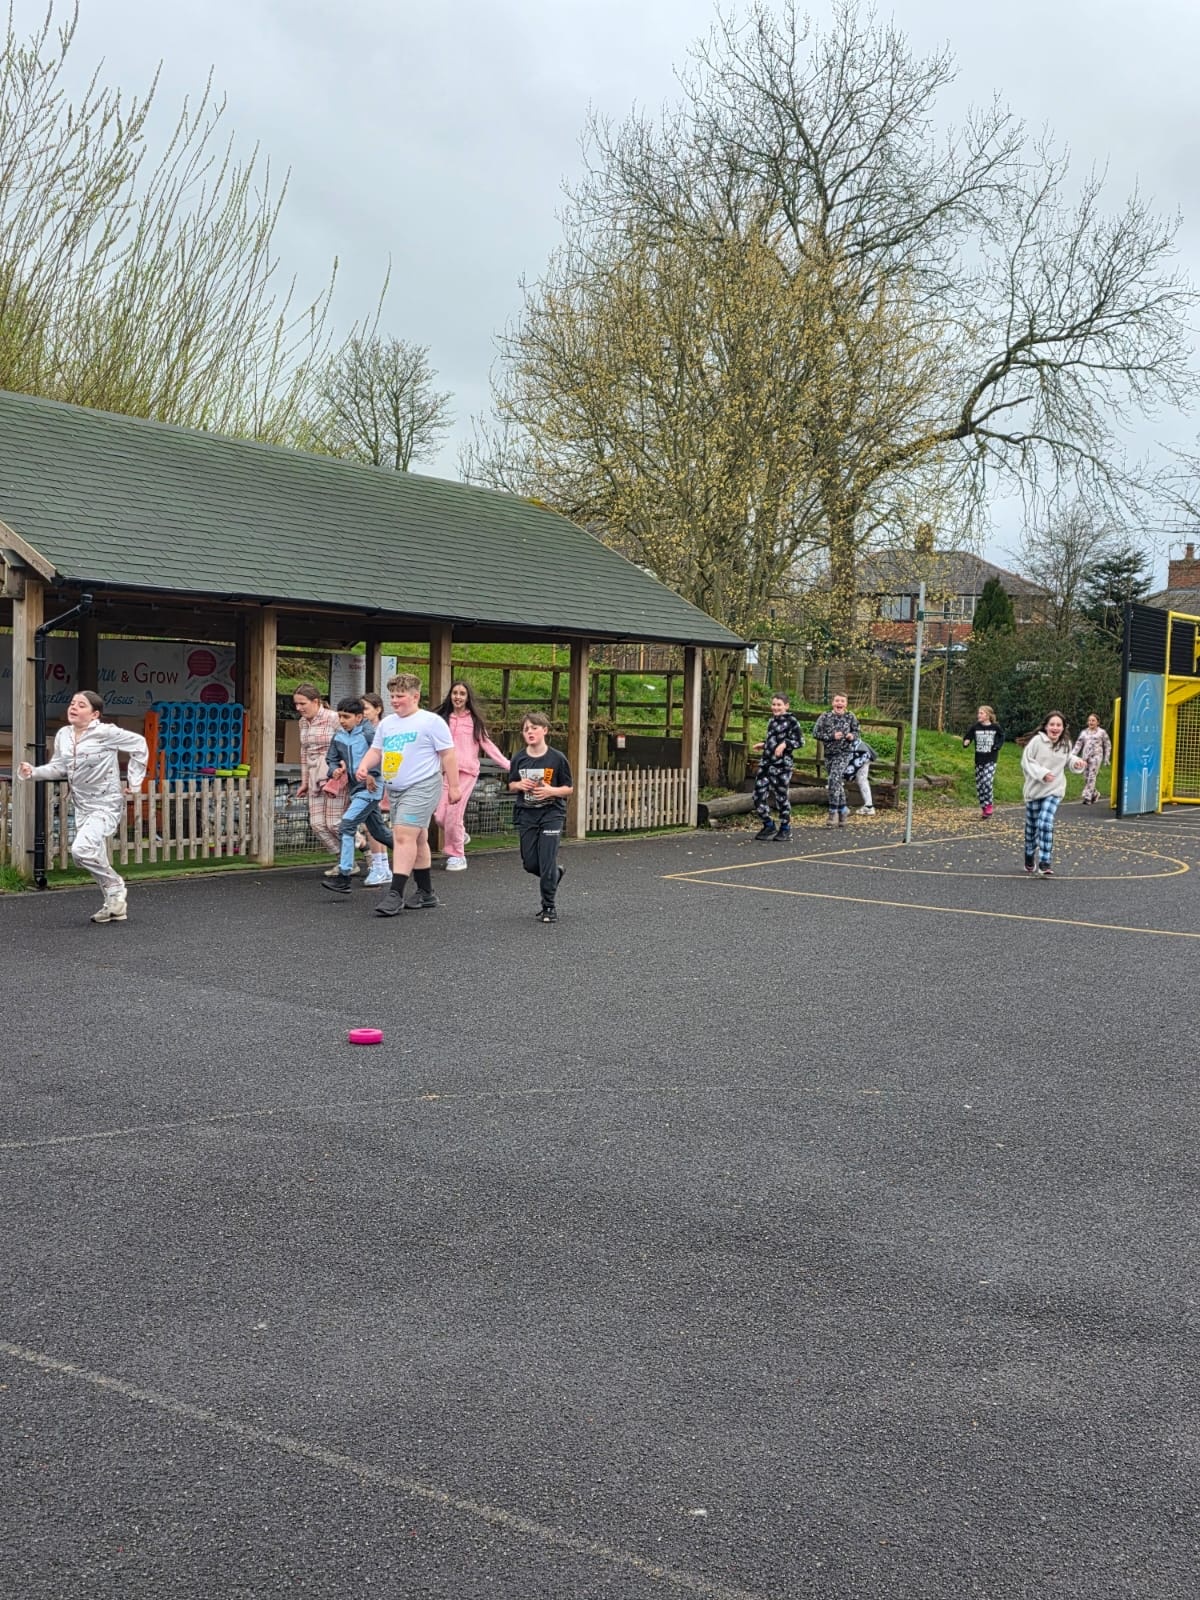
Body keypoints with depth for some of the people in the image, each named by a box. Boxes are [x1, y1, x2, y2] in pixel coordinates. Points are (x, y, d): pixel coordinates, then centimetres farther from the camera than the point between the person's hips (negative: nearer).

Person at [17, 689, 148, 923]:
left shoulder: (105, 732, -16)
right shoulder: (63, 735, 4)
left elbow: (139, 744, -10)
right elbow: (58, 768, 12)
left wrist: (134, 782, -8)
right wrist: (33, 772, -6)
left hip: (107, 805, -7)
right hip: (82, 806, 7)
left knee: (81, 850, -23)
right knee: (96, 859, 12)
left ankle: (115, 886, 0)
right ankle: (115, 906, 27)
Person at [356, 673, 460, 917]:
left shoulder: (431, 721, -6)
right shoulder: (386, 723, 14)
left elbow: (448, 755, -6)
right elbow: (375, 750, 17)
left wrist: (453, 786, -8)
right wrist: (364, 767, -4)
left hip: (422, 788, -8)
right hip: (396, 790, 8)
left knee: (404, 836, -18)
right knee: (416, 840, 14)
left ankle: (395, 895, -20)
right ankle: (426, 894, 22)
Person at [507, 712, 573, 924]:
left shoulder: (557, 758, -7)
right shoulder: (519, 759, 2)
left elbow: (568, 788, -1)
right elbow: (511, 785, 13)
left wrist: (551, 791, -19)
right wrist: (520, 785, -9)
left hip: (551, 813, -4)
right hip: (526, 814, 4)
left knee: (547, 861, -8)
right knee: (530, 863, 6)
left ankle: (549, 906, 5)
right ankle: (555, 875, 37)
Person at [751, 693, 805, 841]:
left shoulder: (791, 721, -6)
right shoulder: (772, 720, 16)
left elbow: (800, 742, -10)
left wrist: (785, 744, -22)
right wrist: (763, 745, 14)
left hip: (782, 764, -7)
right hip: (766, 762, 7)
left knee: (781, 796, 1)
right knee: (759, 794, 2)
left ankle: (785, 828, 15)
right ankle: (768, 826, 16)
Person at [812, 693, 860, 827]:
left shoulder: (850, 717, 0)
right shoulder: (825, 716, -2)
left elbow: (856, 731, 12)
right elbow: (815, 733, -6)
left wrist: (852, 736, -11)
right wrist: (832, 736, -17)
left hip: (844, 753, -3)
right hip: (829, 753, 3)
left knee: (834, 779, -18)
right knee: (838, 783, 12)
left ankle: (833, 812, -11)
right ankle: (843, 809, 30)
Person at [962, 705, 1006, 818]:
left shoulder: (995, 727, -5)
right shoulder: (975, 727, -3)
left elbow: (1002, 736, 12)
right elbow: (967, 737, 1)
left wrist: (998, 745, -4)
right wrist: (965, 743, -20)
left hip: (991, 759, -3)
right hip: (979, 759, 3)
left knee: (987, 780, -17)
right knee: (979, 784, 6)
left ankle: (988, 804, -2)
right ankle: (983, 806, 18)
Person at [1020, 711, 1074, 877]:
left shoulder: (1066, 744, 1)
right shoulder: (1037, 740, -11)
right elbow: (1026, 762, -10)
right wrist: (1042, 773, -23)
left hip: (1054, 791, 0)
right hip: (1034, 789, 0)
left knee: (1045, 824, -18)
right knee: (1032, 826, 13)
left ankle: (1044, 863, -17)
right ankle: (1029, 859, 35)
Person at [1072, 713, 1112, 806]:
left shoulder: (1101, 732, 5)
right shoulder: (1084, 732, 14)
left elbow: (1108, 746, 9)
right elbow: (1078, 745, 13)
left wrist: (1106, 759, 4)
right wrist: (1072, 756, 3)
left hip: (1096, 756, -4)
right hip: (1085, 757, 4)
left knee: (1091, 776, -14)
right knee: (1086, 778, 4)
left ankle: (1087, 797, -17)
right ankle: (1094, 794, 25)